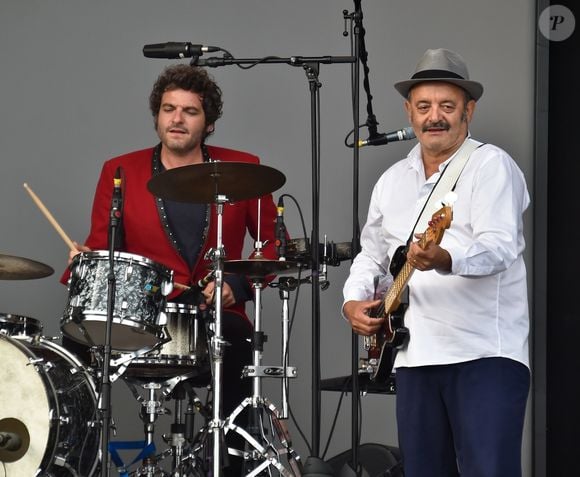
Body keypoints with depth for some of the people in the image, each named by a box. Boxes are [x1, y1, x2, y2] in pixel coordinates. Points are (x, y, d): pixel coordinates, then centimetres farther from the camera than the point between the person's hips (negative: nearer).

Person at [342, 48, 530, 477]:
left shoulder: (491, 166, -5)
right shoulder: (392, 180, 16)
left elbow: (499, 246, -19)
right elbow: (372, 253, 27)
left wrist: (444, 259, -38)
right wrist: (354, 300, 8)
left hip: (486, 351, -6)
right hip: (416, 355, 7)